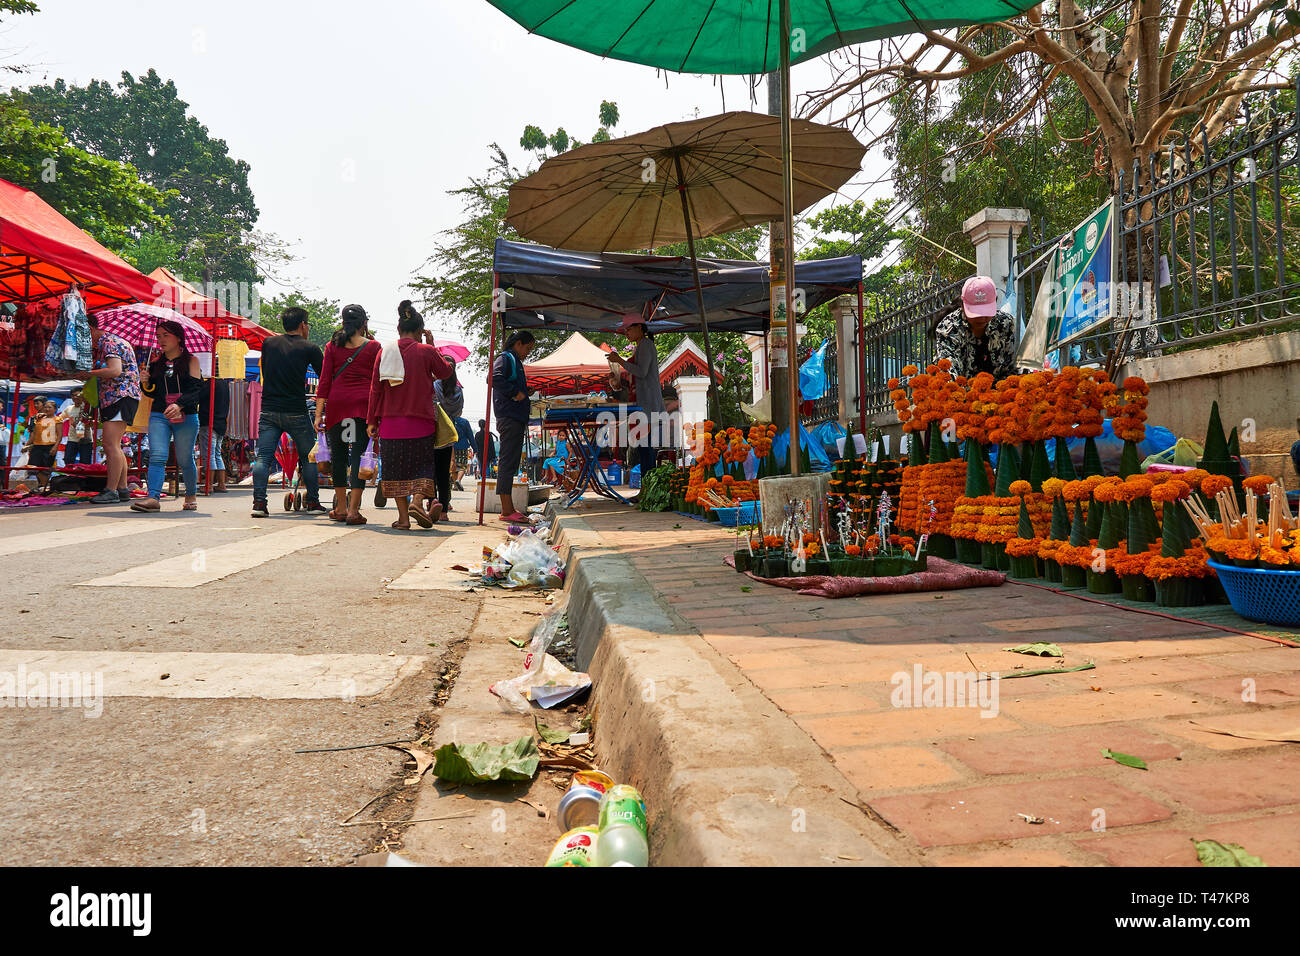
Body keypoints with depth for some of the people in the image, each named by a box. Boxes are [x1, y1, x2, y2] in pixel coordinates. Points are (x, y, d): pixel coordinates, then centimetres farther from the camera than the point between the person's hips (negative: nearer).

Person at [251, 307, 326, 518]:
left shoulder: (269, 343, 8)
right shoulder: (309, 349, -2)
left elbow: (264, 373, 20)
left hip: (268, 411, 3)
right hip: (296, 413, -3)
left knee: (263, 457, 4)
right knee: (308, 458, 11)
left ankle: (259, 502, -4)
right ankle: (312, 502, 13)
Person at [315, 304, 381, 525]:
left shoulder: (332, 346, 8)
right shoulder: (373, 346, 4)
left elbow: (325, 381, 6)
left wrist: (319, 413, 6)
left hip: (337, 402, 2)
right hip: (363, 402, -2)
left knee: (338, 455, 11)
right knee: (359, 455, -2)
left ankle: (341, 508, 19)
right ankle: (353, 510, -7)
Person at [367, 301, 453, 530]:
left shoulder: (385, 352, 3)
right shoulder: (426, 351, -5)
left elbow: (375, 388, 4)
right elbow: (446, 372, 12)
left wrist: (372, 421, 9)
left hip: (390, 422, 2)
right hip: (420, 421, -2)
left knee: (396, 467, 9)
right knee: (422, 464, 8)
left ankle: (403, 516, 7)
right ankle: (417, 501, -15)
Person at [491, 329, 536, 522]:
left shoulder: (515, 361, 25)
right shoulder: (505, 358, -5)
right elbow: (495, 378, -24)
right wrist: (515, 393, -19)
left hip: (516, 419, 10)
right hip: (509, 418, -10)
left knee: (510, 464, 11)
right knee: (507, 463, -10)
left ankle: (508, 509, 15)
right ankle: (507, 510, -10)